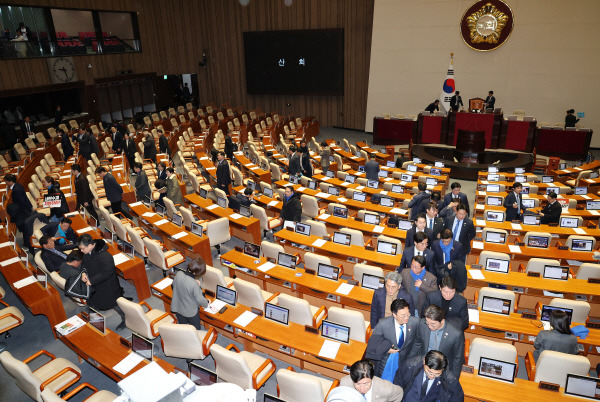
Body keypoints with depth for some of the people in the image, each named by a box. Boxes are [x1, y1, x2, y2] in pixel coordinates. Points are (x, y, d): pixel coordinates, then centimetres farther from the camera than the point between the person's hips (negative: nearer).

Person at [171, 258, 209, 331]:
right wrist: (207, 303, 0)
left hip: (177, 308, 5)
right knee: (196, 330, 22)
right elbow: (200, 300, -23)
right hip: (191, 312, -5)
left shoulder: (178, 274, -21)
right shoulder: (194, 284, -36)